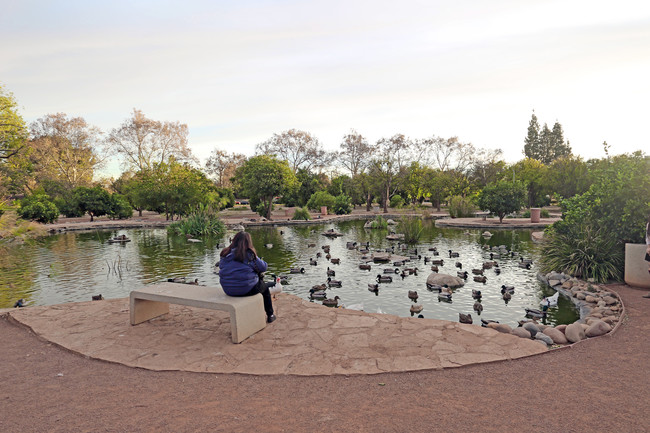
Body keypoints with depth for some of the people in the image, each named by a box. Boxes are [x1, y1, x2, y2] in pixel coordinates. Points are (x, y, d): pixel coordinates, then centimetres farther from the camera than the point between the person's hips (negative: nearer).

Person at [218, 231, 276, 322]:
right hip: (247, 289, -5)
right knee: (265, 287, 26)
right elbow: (263, 267, -8)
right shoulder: (249, 254, -13)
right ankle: (270, 315, 33)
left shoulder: (225, 254, 0)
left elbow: (221, 267, 14)